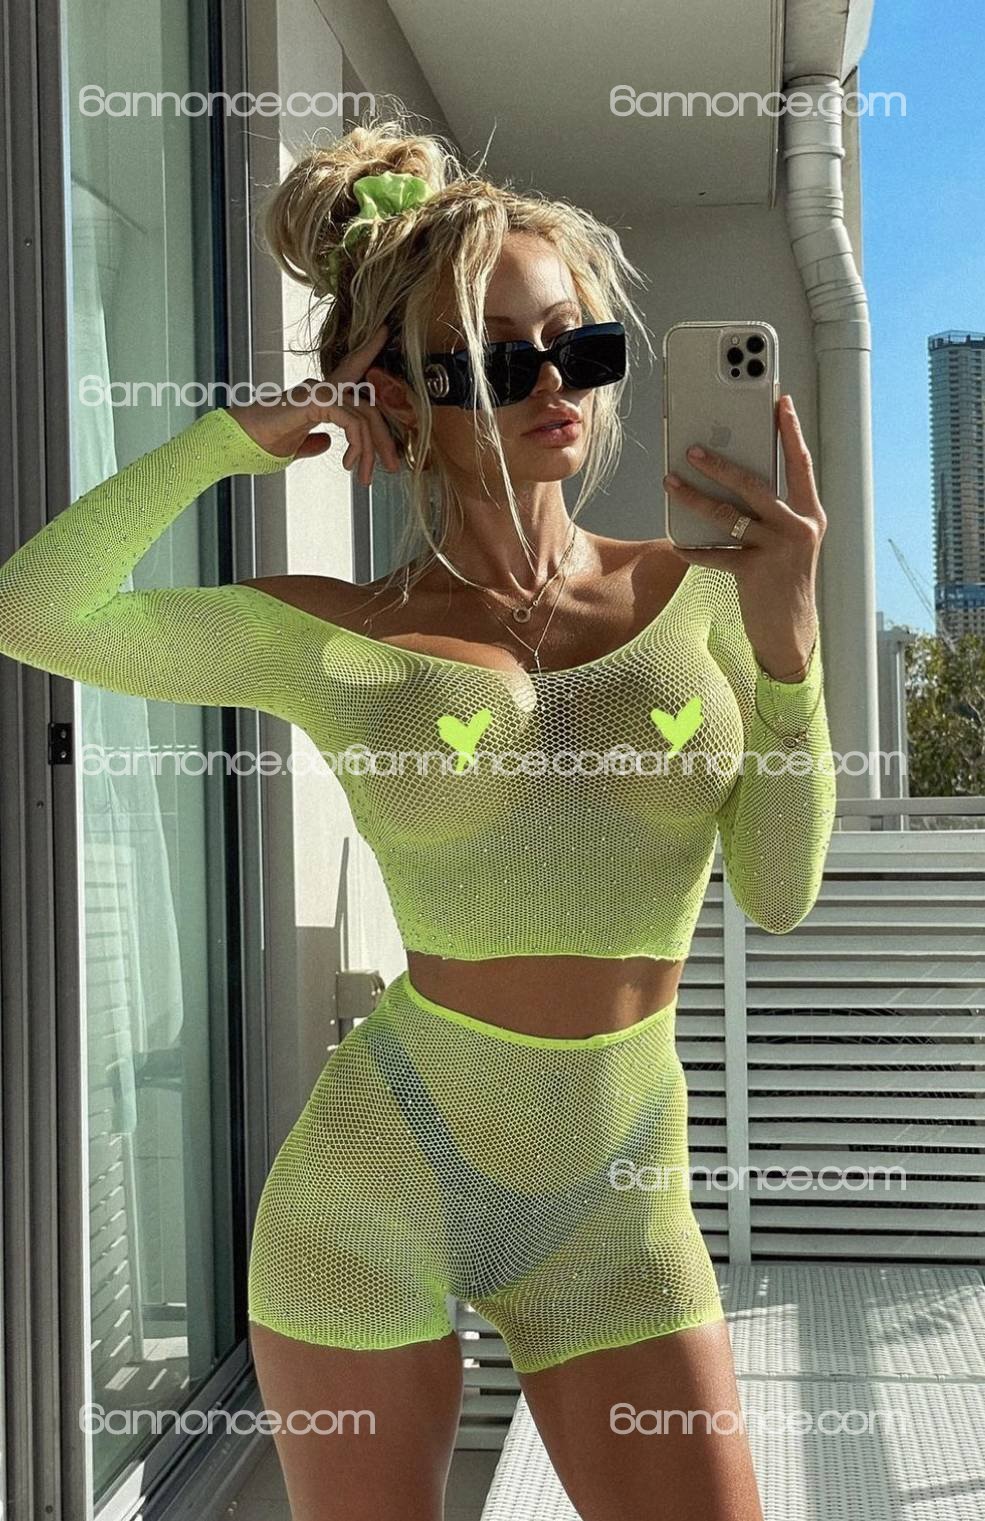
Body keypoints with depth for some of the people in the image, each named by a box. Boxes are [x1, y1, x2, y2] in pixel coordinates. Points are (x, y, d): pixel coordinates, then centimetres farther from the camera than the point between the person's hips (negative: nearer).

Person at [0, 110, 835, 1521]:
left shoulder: (695, 595, 0)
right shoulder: (341, 639, -4)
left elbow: (781, 893, -4)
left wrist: (785, 634, -16)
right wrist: (231, 438, -8)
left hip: (618, 1205, 1)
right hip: (382, 1181, -1)